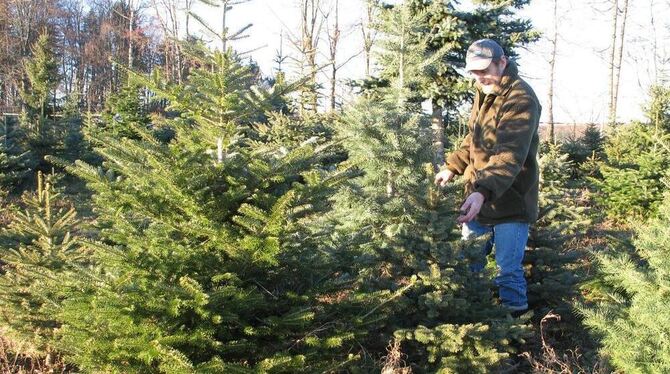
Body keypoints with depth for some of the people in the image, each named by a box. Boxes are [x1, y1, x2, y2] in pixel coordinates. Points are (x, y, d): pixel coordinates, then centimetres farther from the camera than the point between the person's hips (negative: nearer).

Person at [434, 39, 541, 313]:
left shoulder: (521, 99, -19)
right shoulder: (483, 93, 11)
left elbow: (510, 155, -32)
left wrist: (484, 191, -44)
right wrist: (452, 167, 16)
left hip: (511, 202, -9)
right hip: (479, 198, 9)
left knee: (509, 273, -5)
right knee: (467, 264, 18)